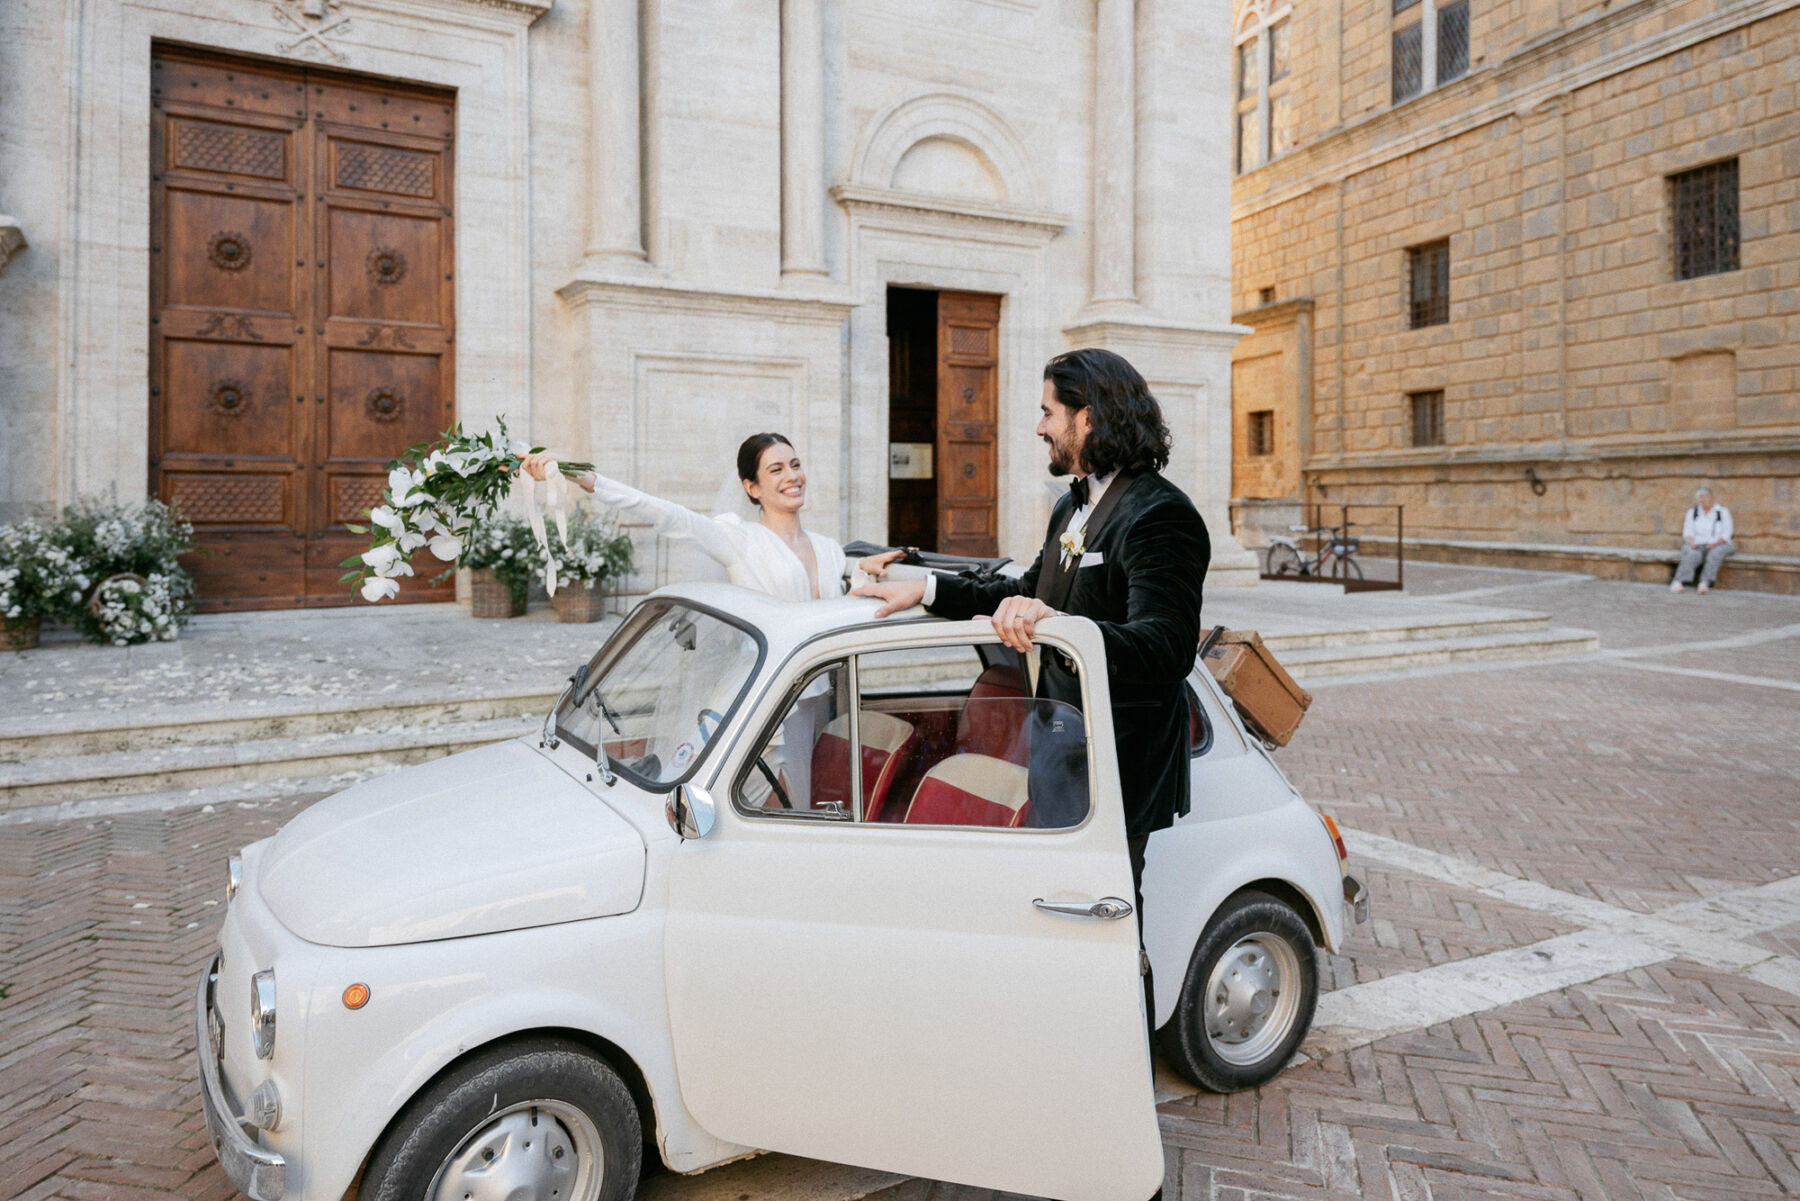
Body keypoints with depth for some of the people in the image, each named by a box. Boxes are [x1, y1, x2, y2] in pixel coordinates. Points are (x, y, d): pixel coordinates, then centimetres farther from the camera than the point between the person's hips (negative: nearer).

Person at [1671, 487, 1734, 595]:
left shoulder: (1723, 512, 5)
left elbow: (1726, 534, -2)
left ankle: (1705, 583, -51)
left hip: (1719, 545, -1)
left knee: (1715, 553, -37)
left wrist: (1714, 544, -20)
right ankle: (1677, 582, -50)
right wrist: (1692, 543, -16)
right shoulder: (1692, 512, 11)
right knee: (1693, 555, -35)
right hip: (1697, 546, 1)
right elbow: (1687, 532, 5)